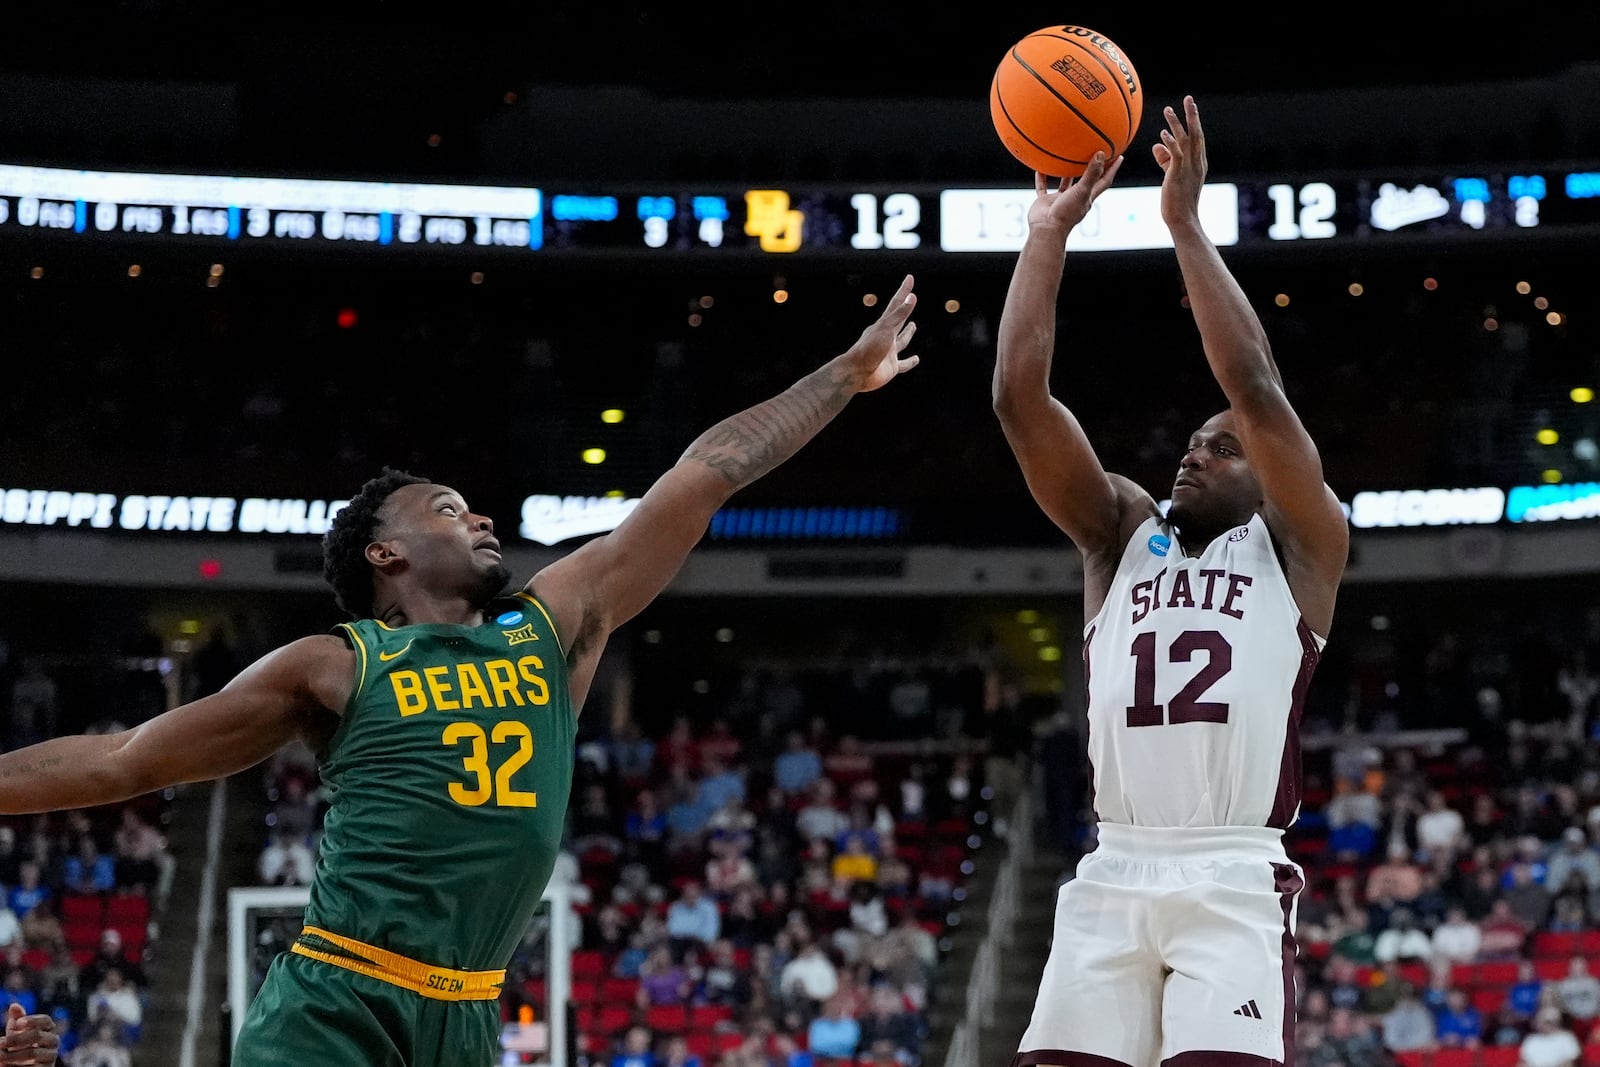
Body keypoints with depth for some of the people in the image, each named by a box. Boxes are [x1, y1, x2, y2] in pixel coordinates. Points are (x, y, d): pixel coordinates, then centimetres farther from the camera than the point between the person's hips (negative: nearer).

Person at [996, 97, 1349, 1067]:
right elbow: (1021, 400, 9)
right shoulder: (1122, 534, 20)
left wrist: (1188, 223, -4)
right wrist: (1050, 232, 5)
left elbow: (1257, 393, -5)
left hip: (1235, 880, -4)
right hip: (1112, 876, 4)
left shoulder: (1298, 546, 10)